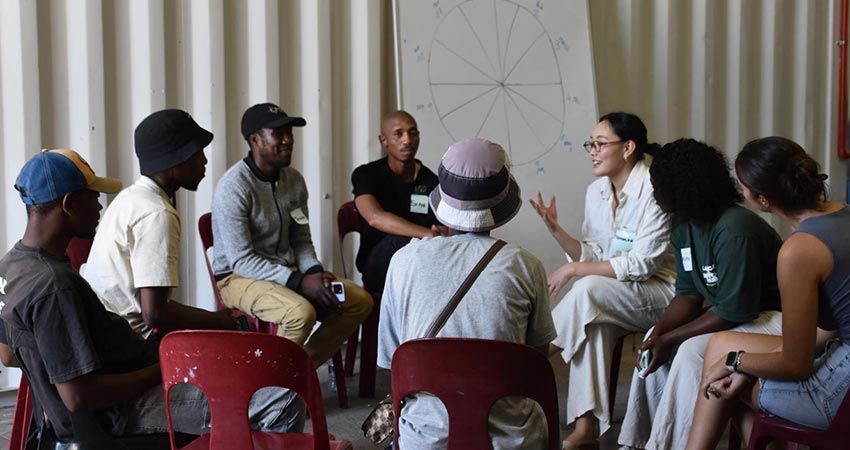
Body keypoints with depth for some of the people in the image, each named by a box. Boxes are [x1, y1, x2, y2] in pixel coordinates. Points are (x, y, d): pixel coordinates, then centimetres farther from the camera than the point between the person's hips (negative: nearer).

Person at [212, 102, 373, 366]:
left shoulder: (294, 180, 6)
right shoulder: (233, 187, -17)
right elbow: (241, 261, -21)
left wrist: (314, 272, -8)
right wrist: (299, 282, -25)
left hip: (287, 271, 8)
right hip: (239, 277, -8)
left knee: (361, 301, -7)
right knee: (302, 312, -35)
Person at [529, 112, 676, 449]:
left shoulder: (655, 190, -16)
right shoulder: (596, 191, 5)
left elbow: (641, 264, -22)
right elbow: (593, 256, 3)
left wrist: (573, 270, -23)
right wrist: (555, 229, -12)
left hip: (661, 292, -6)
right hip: (611, 296, 6)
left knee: (588, 289, -30)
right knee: (594, 322, -27)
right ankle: (587, 423, -24)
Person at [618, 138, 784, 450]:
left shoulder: (734, 231, -29)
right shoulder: (684, 225, 0)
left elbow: (734, 312, -27)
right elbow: (689, 293, 2)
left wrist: (670, 339, -22)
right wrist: (659, 332, -15)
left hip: (770, 316, -9)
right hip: (729, 309, 9)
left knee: (692, 351, -26)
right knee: (655, 341, -2)